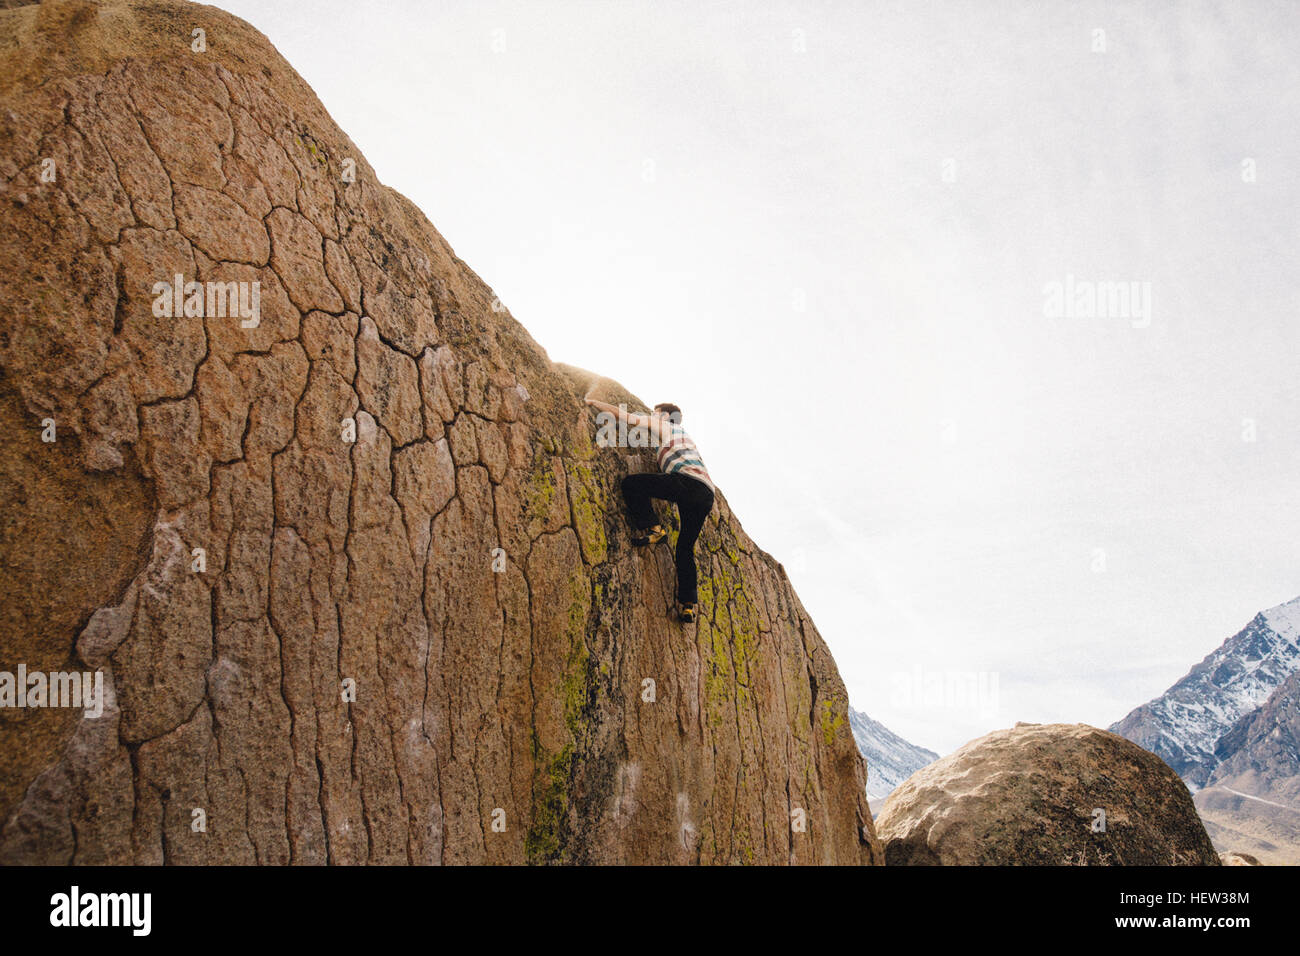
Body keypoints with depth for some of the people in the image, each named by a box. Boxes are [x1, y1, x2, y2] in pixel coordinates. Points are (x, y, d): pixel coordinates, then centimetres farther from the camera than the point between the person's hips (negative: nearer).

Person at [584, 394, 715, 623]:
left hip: (688, 481, -8)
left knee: (631, 483, -3)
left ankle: (650, 528, -9)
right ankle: (689, 603, 1)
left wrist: (594, 402, 24)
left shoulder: (666, 426, 17)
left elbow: (624, 416, 15)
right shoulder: (683, 435, 38)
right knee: (685, 548, 11)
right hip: (706, 494, 8)